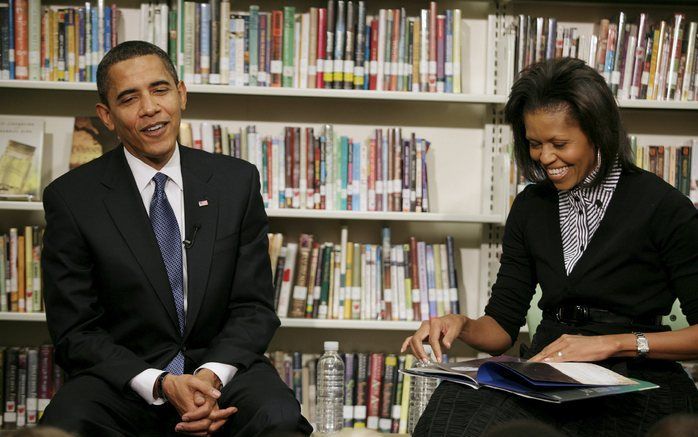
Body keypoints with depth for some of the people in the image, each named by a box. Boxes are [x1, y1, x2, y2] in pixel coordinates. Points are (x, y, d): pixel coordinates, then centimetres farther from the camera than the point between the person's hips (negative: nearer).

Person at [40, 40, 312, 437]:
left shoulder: (237, 181, 4)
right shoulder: (71, 199, -2)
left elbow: (253, 308, 4)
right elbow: (75, 332, -2)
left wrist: (212, 374, -16)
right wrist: (160, 384, -18)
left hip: (222, 370, 0)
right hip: (124, 380, 0)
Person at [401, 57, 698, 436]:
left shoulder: (664, 207, -4)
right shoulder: (531, 206, 12)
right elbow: (502, 327, 12)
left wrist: (613, 343, -15)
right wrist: (461, 326, -10)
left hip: (635, 385, -4)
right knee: (453, 402, -30)